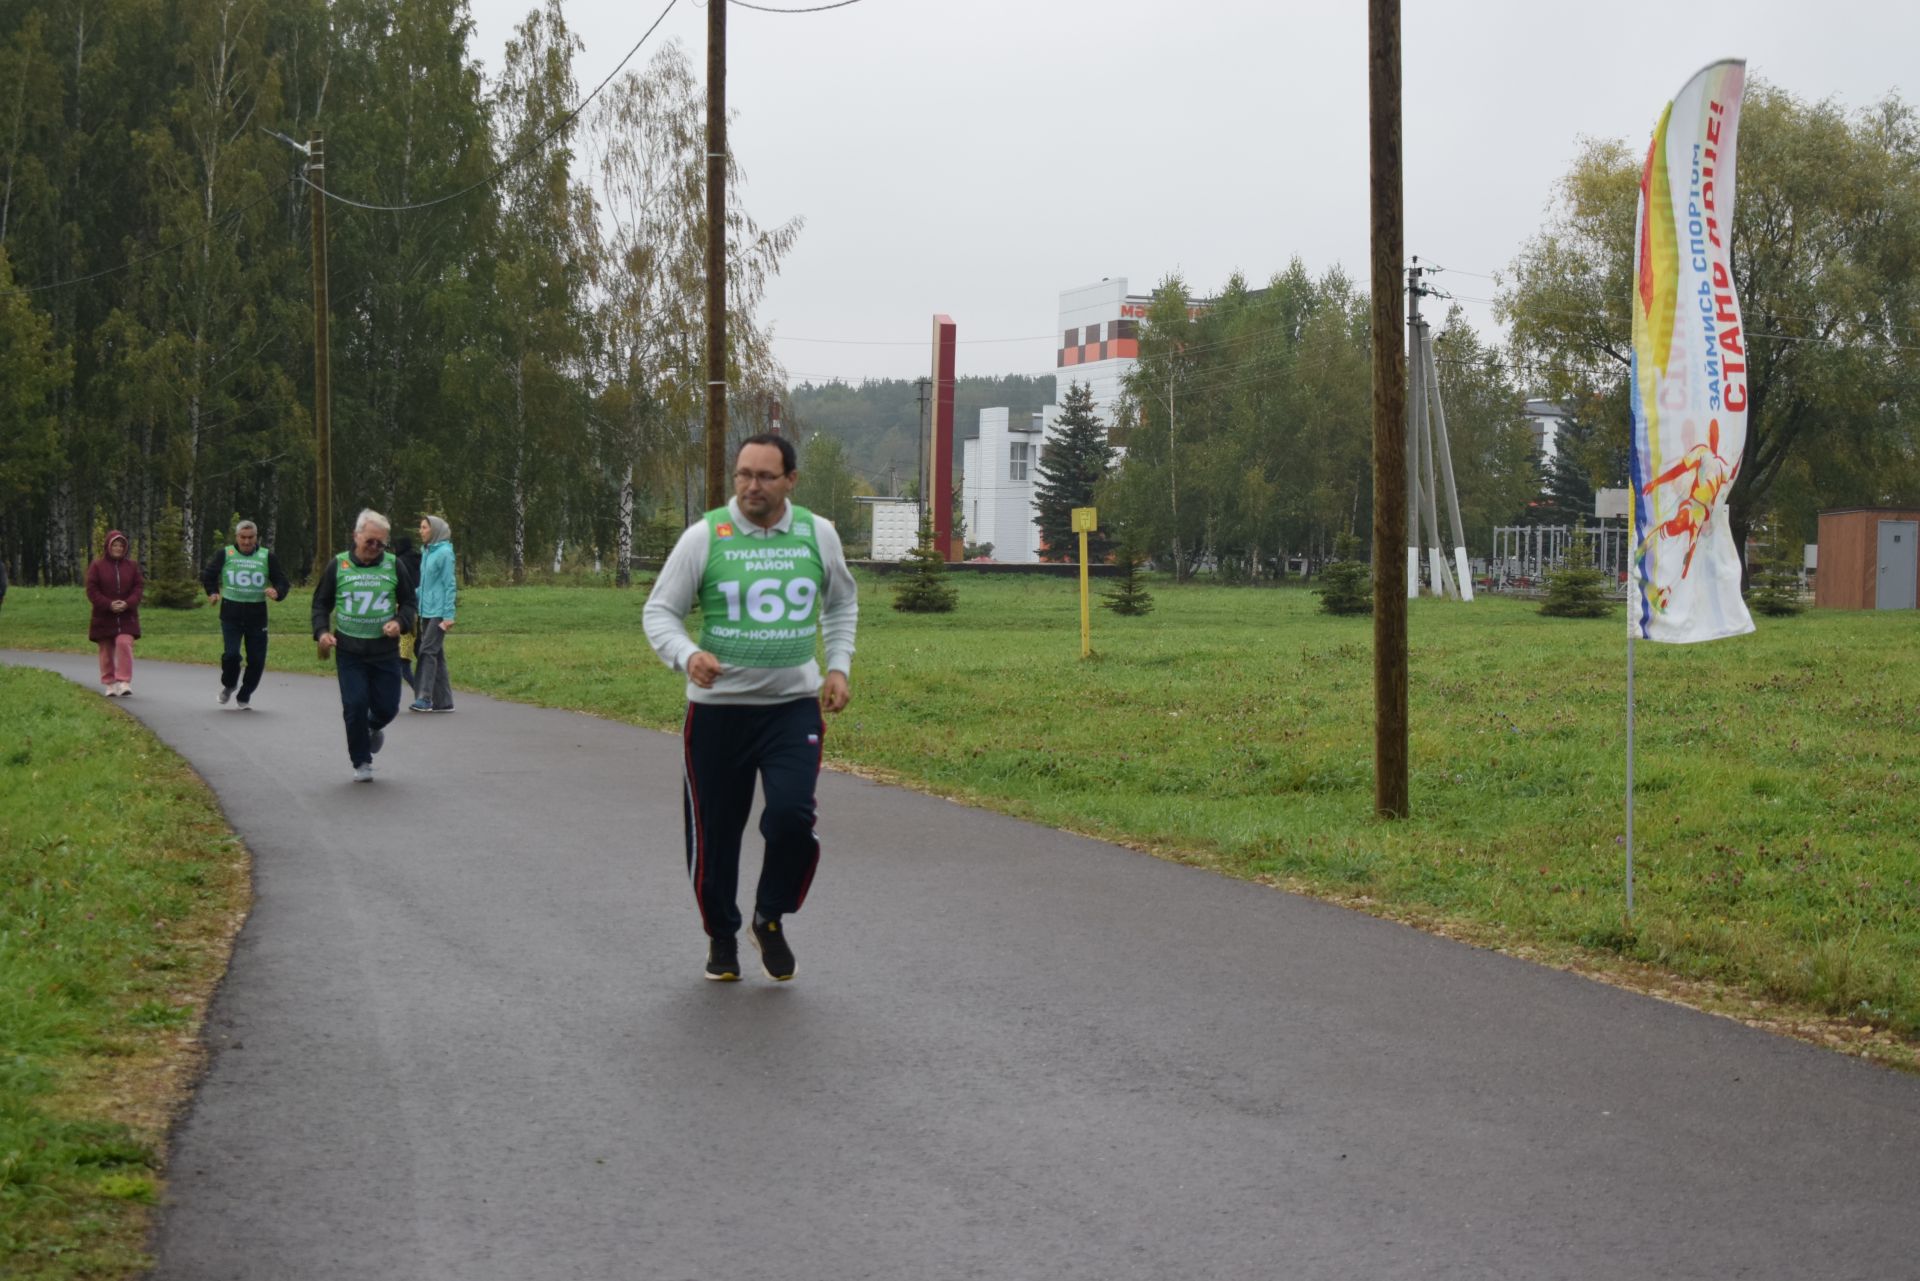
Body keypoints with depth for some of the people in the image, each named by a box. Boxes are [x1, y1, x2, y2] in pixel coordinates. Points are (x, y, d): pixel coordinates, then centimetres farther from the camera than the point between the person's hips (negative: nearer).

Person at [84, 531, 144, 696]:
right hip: (104, 616, 0)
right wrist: (109, 605, -17)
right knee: (106, 650, 5)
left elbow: (139, 587, 3)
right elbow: (92, 590, -5)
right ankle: (109, 683, 15)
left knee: (124, 644, -18)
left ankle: (124, 682, -16)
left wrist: (128, 603, -15)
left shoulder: (132, 565, 5)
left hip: (126, 615, 0)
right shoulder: (97, 565, -1)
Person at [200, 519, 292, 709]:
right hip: (231, 613, -1)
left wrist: (277, 592, -17)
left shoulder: (267, 557, 3)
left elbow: (282, 583, 4)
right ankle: (228, 685, 16)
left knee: (257, 660, 1)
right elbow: (207, 575, 16)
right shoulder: (225, 554, 3)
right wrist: (213, 592, 1)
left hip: (257, 614, 1)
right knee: (231, 654, -15)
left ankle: (245, 696, 22)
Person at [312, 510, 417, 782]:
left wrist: (399, 622, -11)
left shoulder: (393, 566, 2)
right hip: (349, 652, -1)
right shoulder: (338, 566, 1)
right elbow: (321, 604, 9)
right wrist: (322, 631, -8)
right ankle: (361, 763, 10)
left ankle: (374, 728, 40)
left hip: (385, 651, 1)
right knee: (355, 706, -7)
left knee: (387, 707, 2)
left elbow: (408, 602, 10)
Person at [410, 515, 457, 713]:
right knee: (436, 655, 8)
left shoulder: (444, 553, -10)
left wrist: (448, 616, -16)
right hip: (426, 612, 8)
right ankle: (443, 701, 11)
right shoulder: (426, 552, 14)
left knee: (428, 651, -12)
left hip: (439, 612, -8)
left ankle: (424, 698, -14)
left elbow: (449, 585, -12)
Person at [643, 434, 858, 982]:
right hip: (718, 708, -1)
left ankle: (771, 919, 11)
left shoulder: (818, 534, 3)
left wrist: (839, 665, 10)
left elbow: (842, 601, 21)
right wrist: (687, 656, -21)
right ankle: (721, 937, 30)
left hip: (795, 705, 1)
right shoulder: (704, 536, -6)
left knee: (791, 815, -17)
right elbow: (659, 611, -2)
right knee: (715, 832, 5)